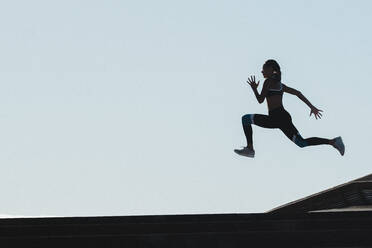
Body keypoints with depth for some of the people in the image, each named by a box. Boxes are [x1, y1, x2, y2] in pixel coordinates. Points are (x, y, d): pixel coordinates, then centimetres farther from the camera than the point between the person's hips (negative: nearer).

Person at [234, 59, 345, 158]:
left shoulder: (268, 81, -4)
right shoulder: (279, 84, 21)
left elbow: (260, 100, -6)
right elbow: (297, 93, 22)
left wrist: (254, 88, 11)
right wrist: (312, 107, 22)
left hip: (275, 118, -8)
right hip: (284, 117, 8)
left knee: (246, 118, 3)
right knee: (301, 143, 10)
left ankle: (250, 148, -3)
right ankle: (333, 141, -1)